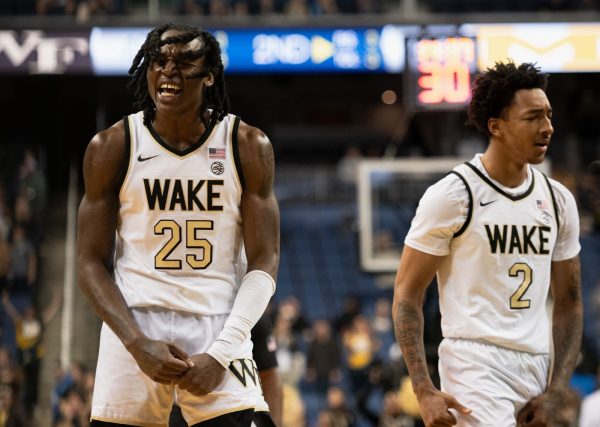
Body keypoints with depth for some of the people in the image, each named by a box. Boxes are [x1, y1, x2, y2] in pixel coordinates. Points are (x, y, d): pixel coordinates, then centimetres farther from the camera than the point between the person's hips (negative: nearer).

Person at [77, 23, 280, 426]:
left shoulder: (248, 146, -1)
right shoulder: (112, 147, 0)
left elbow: (264, 264, -1)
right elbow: (92, 263, 1)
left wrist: (220, 353, -12)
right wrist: (138, 344, -12)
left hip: (219, 328, 0)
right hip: (134, 325, 0)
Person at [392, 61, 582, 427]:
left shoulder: (558, 200, 9)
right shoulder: (452, 196, -7)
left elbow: (569, 303, 14)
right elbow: (407, 296, -5)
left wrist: (556, 392, 2)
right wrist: (424, 391, -15)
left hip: (538, 369, 6)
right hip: (475, 366, -6)